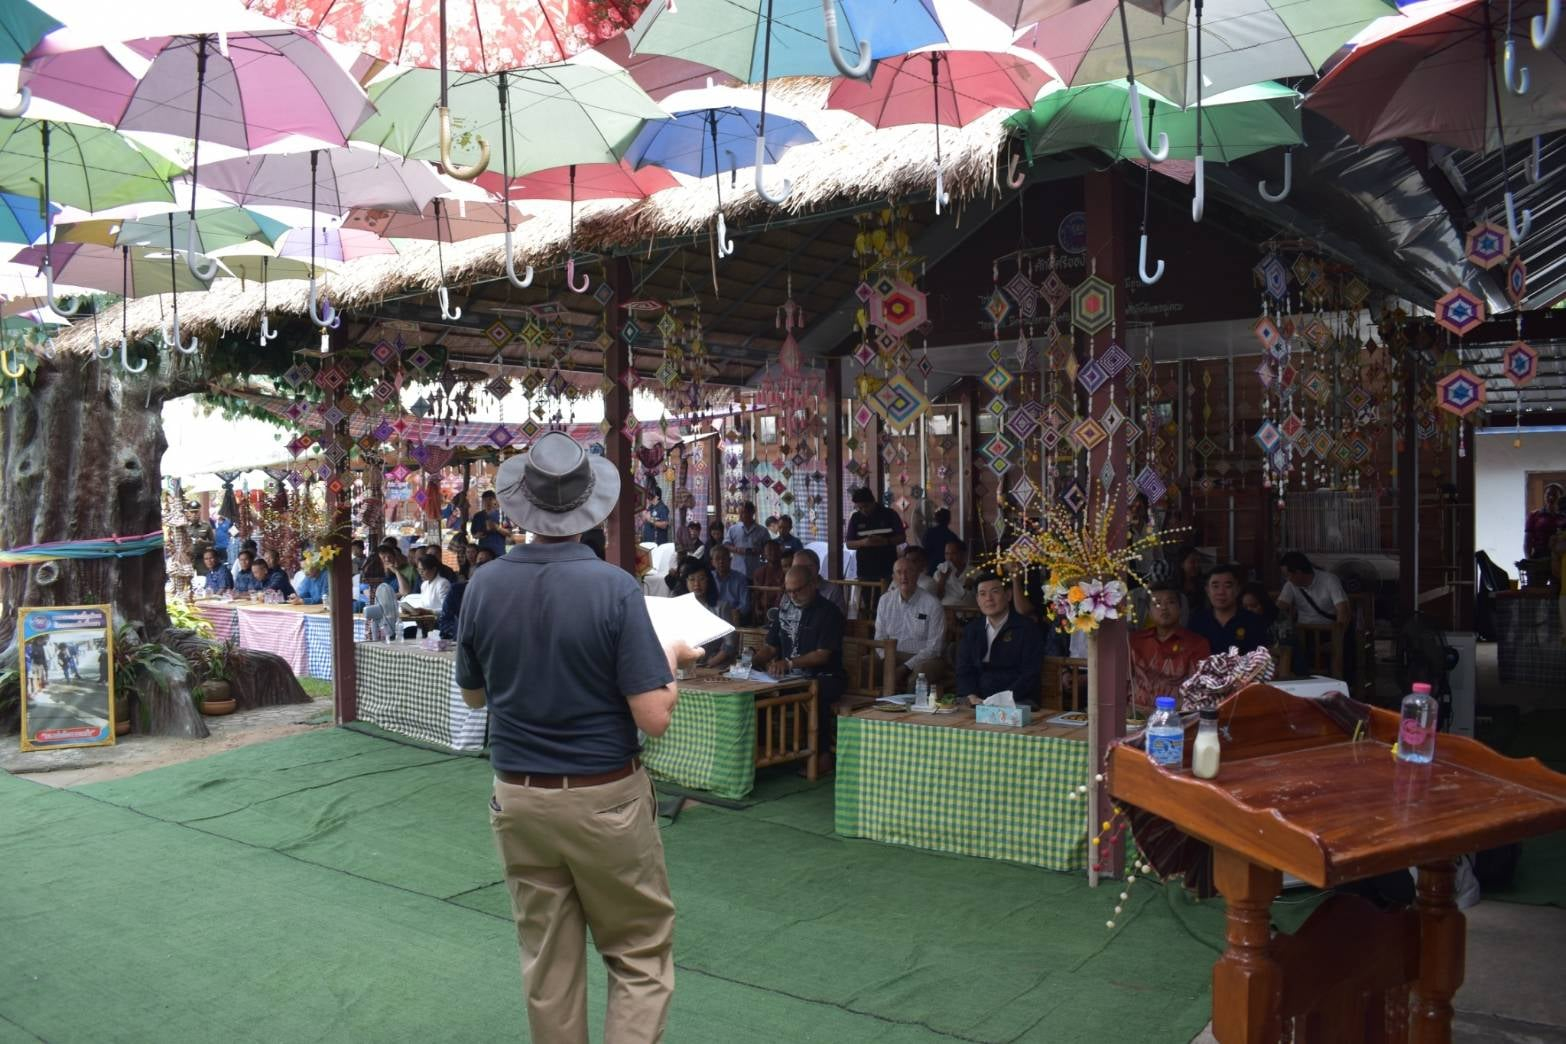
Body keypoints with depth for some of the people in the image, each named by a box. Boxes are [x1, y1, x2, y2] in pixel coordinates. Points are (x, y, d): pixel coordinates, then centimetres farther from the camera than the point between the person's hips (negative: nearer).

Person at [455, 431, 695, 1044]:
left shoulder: (483, 585, -5)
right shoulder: (614, 587, -18)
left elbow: (474, 695, 9)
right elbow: (654, 718, -17)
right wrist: (672, 661, 1)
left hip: (518, 799, 4)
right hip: (605, 798, -4)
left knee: (547, 962, 16)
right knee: (641, 955, 11)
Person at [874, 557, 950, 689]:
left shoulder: (932, 603, -6)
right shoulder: (885, 600, 8)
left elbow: (934, 647, -8)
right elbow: (879, 639, 11)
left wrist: (906, 667, -17)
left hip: (922, 658, -4)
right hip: (893, 657, 4)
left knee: (916, 679, -37)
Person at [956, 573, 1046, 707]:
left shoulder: (1028, 628, 3)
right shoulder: (971, 630, 17)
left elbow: (1030, 674, -6)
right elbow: (964, 671, 11)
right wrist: (973, 697, -8)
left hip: (1018, 702, -5)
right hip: (979, 701, 5)